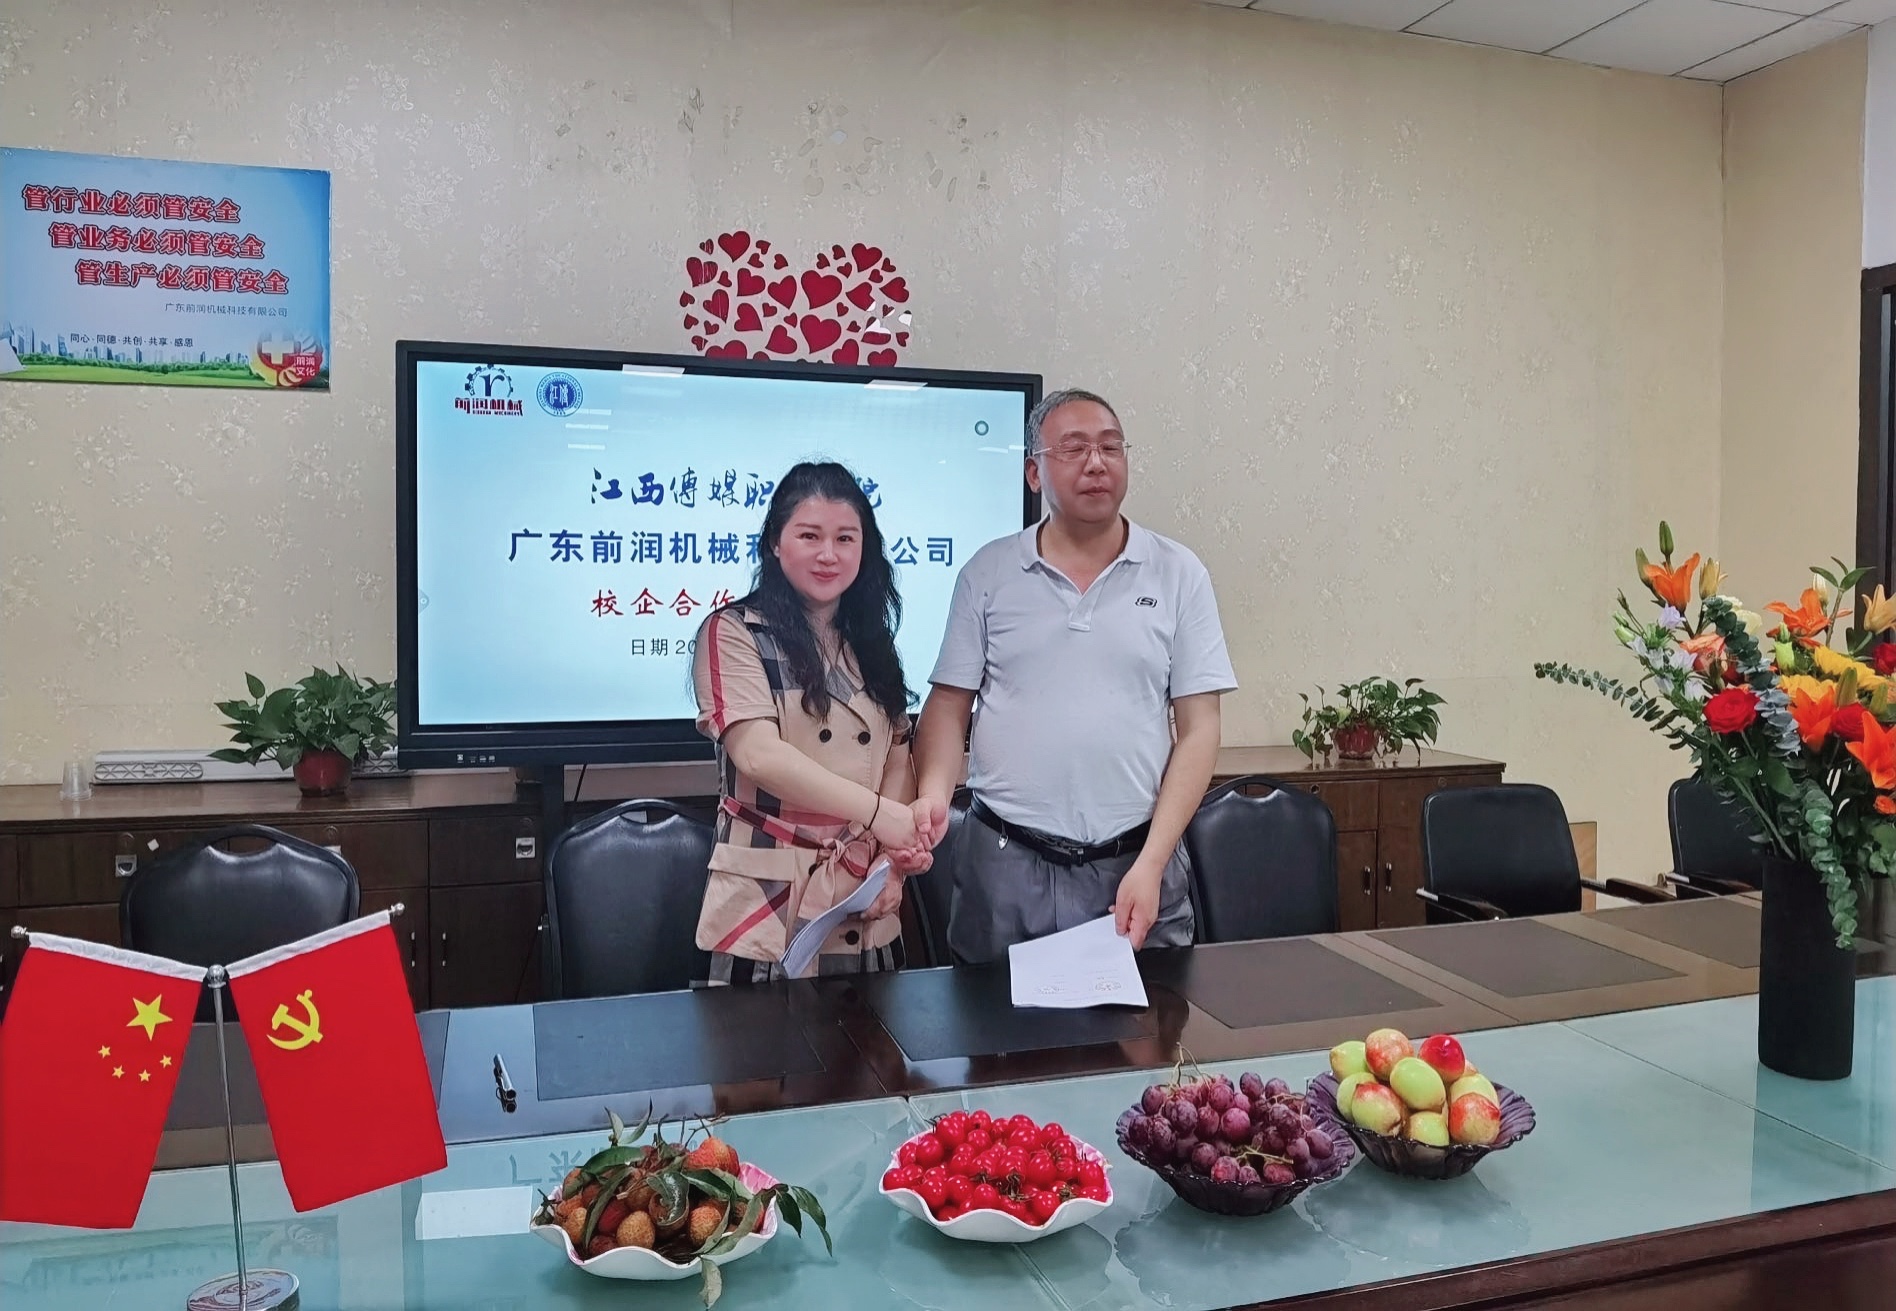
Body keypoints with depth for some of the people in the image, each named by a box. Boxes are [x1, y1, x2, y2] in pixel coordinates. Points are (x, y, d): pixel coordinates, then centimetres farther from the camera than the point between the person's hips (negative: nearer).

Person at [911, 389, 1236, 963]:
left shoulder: (1178, 573, 2)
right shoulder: (988, 571, 4)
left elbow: (1197, 730, 0)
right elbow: (949, 704, 6)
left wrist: (1151, 864, -8)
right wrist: (933, 794, -14)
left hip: (1135, 864, 0)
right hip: (1004, 862, 1)